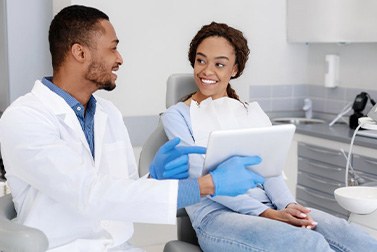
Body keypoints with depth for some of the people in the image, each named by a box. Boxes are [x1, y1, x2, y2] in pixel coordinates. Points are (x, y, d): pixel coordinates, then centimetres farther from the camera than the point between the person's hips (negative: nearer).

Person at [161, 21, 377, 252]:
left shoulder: (253, 112, 19)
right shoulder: (177, 116, 5)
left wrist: (288, 205, -15)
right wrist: (264, 213, -18)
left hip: (268, 208, 4)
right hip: (216, 215, -4)